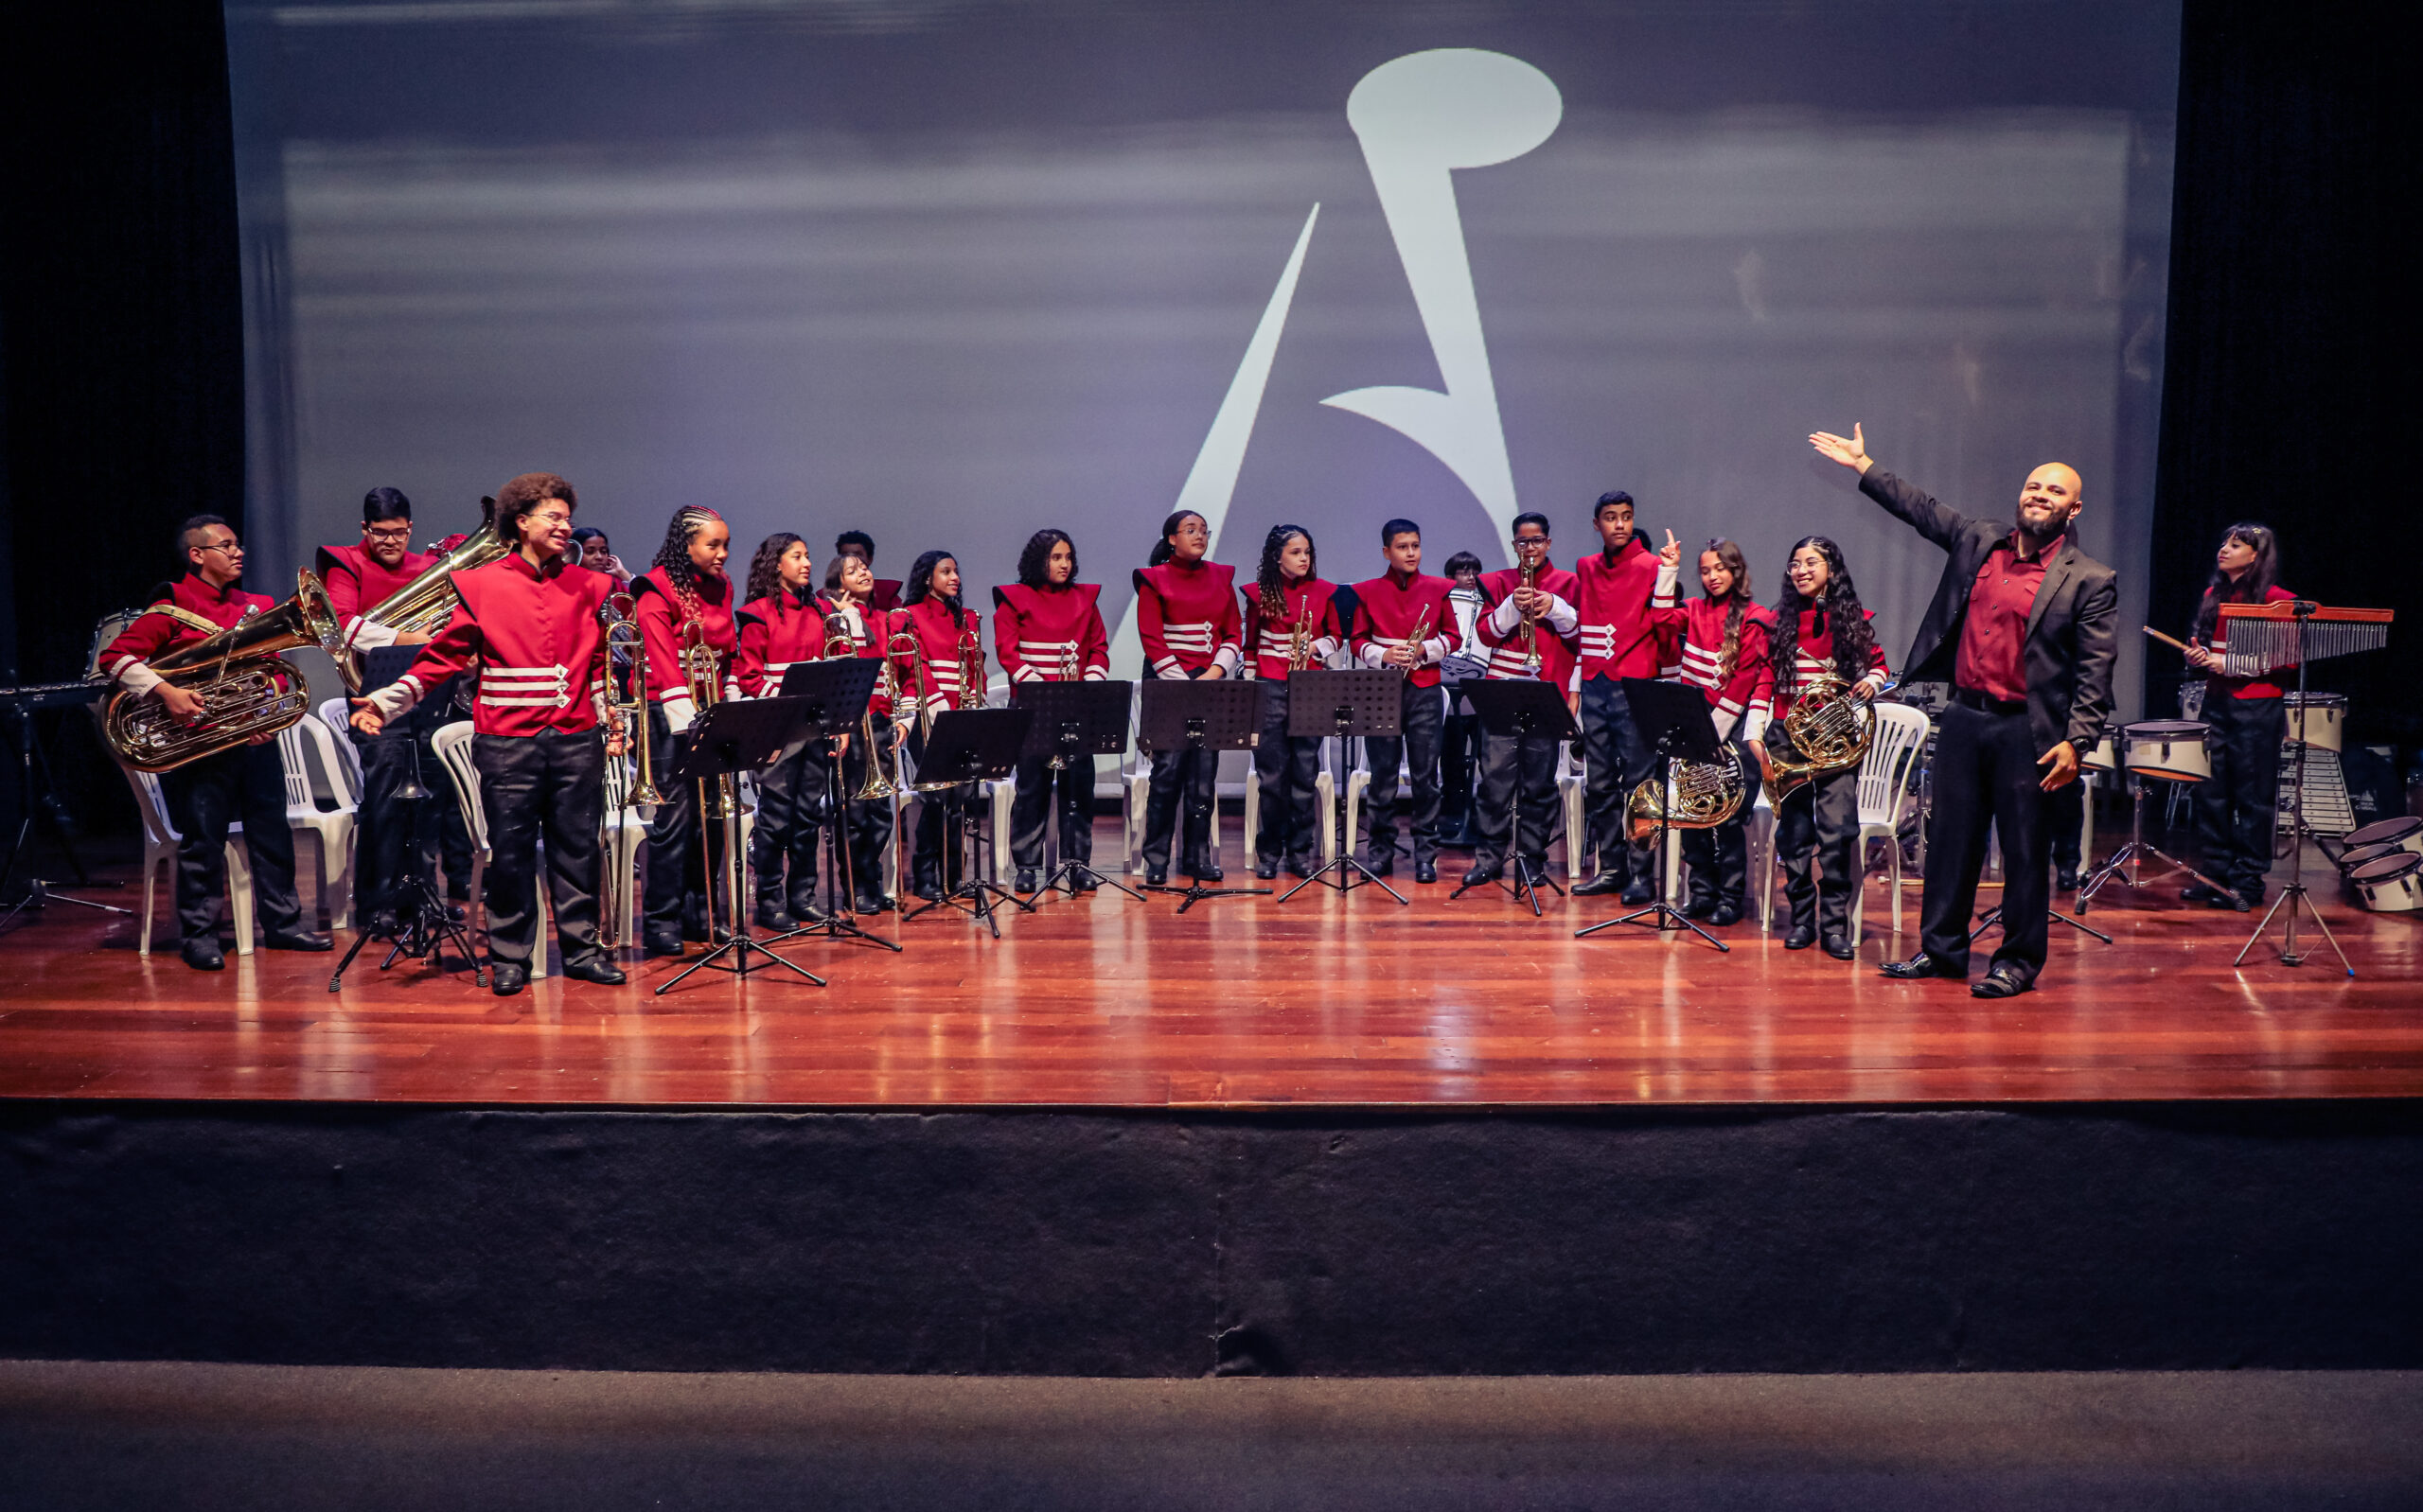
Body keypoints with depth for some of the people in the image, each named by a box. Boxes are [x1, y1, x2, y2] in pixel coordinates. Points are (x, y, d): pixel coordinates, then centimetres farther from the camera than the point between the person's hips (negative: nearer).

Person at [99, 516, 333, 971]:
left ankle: (282, 923, 17)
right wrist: (165, 692, -21)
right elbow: (115, 656, -9)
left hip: (254, 739, 5)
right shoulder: (172, 608, -4)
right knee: (204, 840, -2)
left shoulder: (254, 606, 14)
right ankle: (198, 935, 9)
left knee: (272, 831, 8)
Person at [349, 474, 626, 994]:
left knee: (578, 845, 6)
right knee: (510, 848, 3)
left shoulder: (587, 587, 11)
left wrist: (612, 723, 10)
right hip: (508, 740, -2)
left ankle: (582, 948, 16)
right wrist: (386, 702, -7)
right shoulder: (482, 585, 3)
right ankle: (508, 956, 14)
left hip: (577, 738, 2)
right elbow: (443, 656, 2)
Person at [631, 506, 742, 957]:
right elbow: (664, 662, -17)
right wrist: (688, 722, -24)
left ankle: (700, 912, 17)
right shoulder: (657, 591, -9)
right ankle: (661, 921, 0)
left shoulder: (720, 588, 12)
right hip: (672, 714, -7)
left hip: (712, 710, 7)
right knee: (674, 816, -7)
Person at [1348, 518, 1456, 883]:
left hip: (1425, 689, 0)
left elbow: (1453, 637, 9)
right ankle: (1380, 850, 13)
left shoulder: (1439, 589, 8)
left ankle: (1426, 854, 5)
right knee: (1382, 773, 3)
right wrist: (1383, 655, -12)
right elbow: (1357, 640, 6)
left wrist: (1425, 649, -9)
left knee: (1425, 774, -1)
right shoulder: (1367, 591, 6)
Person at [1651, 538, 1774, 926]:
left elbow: (1762, 678, -4)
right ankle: (1702, 891, 15)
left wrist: (1755, 732, -12)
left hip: (1733, 727, -4)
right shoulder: (1694, 612, 13)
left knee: (1729, 815, -5)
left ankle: (1731, 897, 5)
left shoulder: (1755, 619, -1)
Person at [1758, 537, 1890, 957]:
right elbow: (1763, 681, 4)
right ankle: (1802, 919, 16)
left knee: (1837, 832, -9)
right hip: (1788, 737, 1)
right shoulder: (1779, 621, 6)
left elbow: (1878, 663, 14)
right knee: (1793, 832, 5)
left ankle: (1835, 924, -1)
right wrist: (1756, 737, -2)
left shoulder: (1852, 619, 4)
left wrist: (1872, 682, -10)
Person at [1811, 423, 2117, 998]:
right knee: (1951, 837, 11)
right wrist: (1863, 466, 21)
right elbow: (1921, 509, 21)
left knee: (2024, 849, 3)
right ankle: (1941, 948, 23)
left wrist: (2076, 742, -16)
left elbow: (2095, 670, -8)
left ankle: (2018, 961, 16)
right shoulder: (1979, 541, 9)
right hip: (1963, 718, 5)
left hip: (2026, 730, -5)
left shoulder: (2090, 580, -5)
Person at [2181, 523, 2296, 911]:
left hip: (2258, 705, -6)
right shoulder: (2212, 596, 13)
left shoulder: (2274, 599, -6)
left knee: (2253, 796, -1)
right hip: (2216, 701, 6)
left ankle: (2248, 882, 5)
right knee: (2211, 792, 7)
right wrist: (2198, 655, 2)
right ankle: (2216, 874, 17)